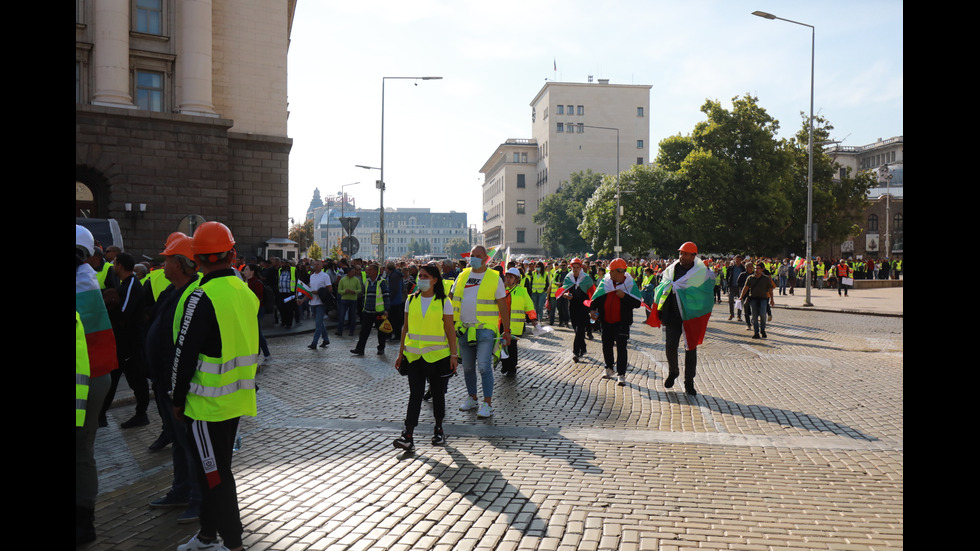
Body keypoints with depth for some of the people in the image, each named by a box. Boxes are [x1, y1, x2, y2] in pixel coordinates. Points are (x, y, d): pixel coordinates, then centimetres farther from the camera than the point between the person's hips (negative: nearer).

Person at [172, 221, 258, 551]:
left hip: (207, 401, -8)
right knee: (216, 469, 20)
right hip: (237, 399, 8)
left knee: (214, 473, 3)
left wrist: (178, 399, -4)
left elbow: (184, 354, -15)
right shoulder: (247, 293, 4)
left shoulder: (203, 297, -19)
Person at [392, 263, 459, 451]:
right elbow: (405, 327, 11)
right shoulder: (411, 300, 6)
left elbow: (450, 330, -2)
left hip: (437, 355, -2)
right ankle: (408, 436, -7)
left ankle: (439, 429, 29)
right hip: (414, 356, 2)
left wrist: (453, 354, -7)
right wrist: (401, 353, 9)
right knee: (415, 394, -4)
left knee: (437, 393, 10)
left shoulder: (444, 302, -3)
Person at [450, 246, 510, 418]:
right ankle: (472, 399, 28)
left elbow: (503, 306, 1)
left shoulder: (494, 278, -1)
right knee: (468, 367, 12)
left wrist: (507, 330, -1)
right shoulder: (462, 276, 10)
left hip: (485, 329, -5)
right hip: (464, 328, 5)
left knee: (484, 366, -10)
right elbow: (450, 298, 18)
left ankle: (487, 404, -2)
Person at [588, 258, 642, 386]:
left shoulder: (630, 284, -6)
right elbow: (596, 297, 12)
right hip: (606, 321, 4)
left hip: (622, 322, -4)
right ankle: (609, 368, 32)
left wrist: (624, 296, -23)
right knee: (606, 345, 14)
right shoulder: (605, 282, 3)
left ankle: (621, 374, 0)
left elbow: (637, 303, -10)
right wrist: (592, 309, -3)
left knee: (621, 347, -5)